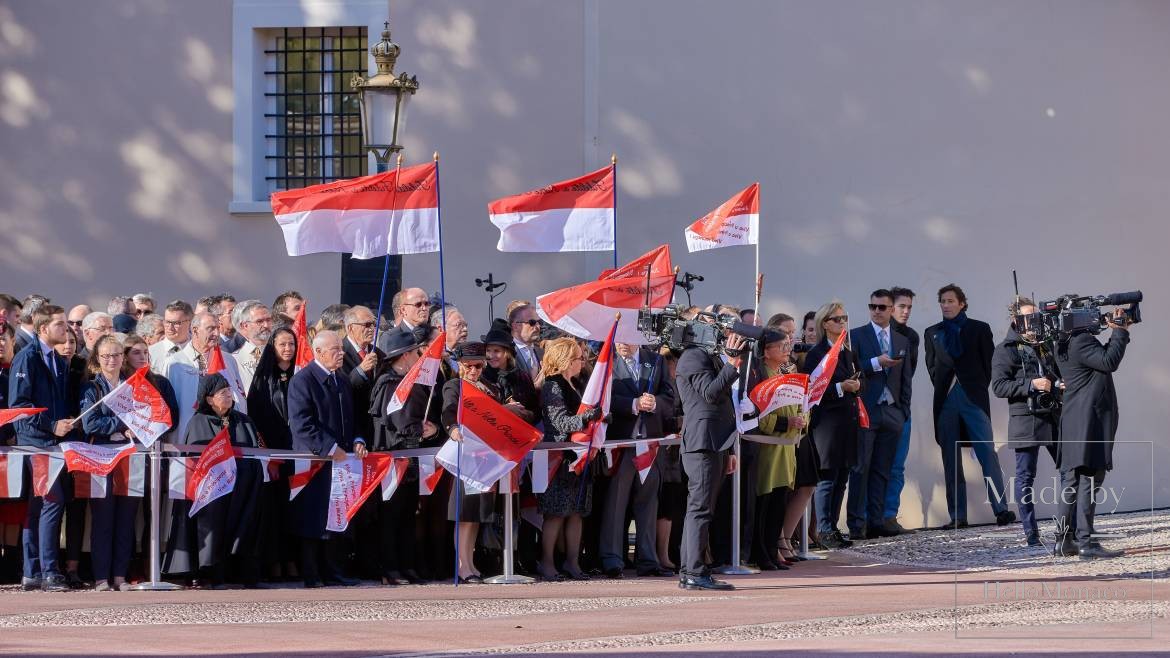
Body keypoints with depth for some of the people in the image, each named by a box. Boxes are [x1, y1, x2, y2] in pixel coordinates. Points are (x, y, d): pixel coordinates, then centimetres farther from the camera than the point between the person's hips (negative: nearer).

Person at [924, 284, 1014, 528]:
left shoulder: (979, 329, 8)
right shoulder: (933, 333, 15)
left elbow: (989, 362, 8)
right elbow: (932, 365, 18)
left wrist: (980, 388, 1)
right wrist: (942, 387, 6)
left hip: (973, 398, -3)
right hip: (946, 401, 3)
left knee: (987, 453, -13)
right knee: (951, 461, 1)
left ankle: (1001, 510, -17)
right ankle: (957, 516, 2)